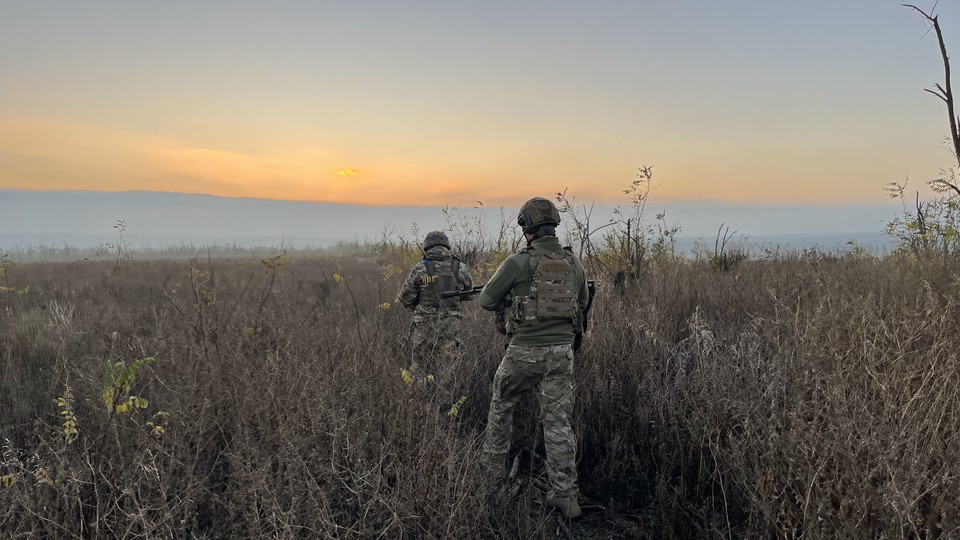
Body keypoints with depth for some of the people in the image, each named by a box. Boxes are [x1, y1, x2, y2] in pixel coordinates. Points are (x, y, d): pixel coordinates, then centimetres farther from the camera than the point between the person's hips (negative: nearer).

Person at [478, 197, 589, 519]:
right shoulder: (573, 263, 4)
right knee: (558, 422, 9)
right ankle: (566, 495, 11)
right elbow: (582, 302, 20)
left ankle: (493, 471, 33)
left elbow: (486, 301, -1)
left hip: (524, 351, -3)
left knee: (501, 408, 21)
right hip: (561, 352, 3)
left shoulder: (518, 263, -10)